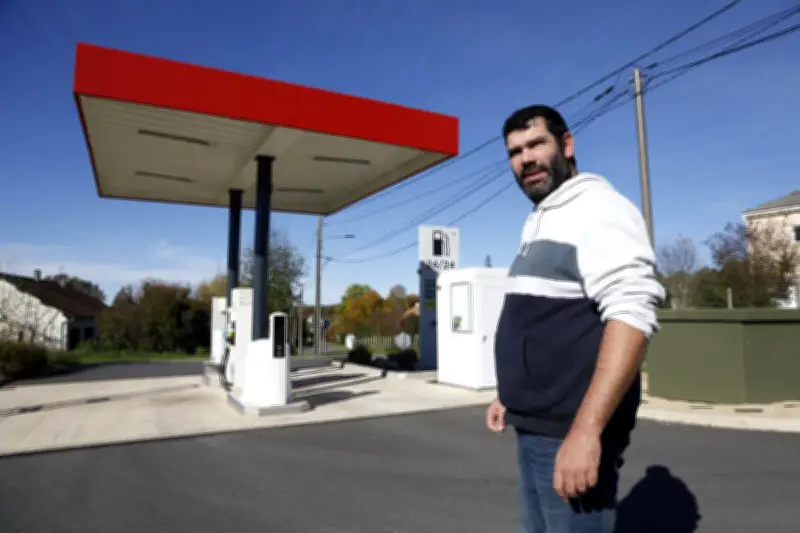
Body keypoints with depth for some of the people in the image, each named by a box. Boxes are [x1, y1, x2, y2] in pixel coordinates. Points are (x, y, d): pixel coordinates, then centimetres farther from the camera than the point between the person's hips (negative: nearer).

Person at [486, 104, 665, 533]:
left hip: (571, 430, -9)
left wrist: (585, 430, -28)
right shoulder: (538, 222, 16)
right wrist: (512, 396, 21)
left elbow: (631, 316, -23)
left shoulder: (598, 208, -11)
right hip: (532, 428, 9)